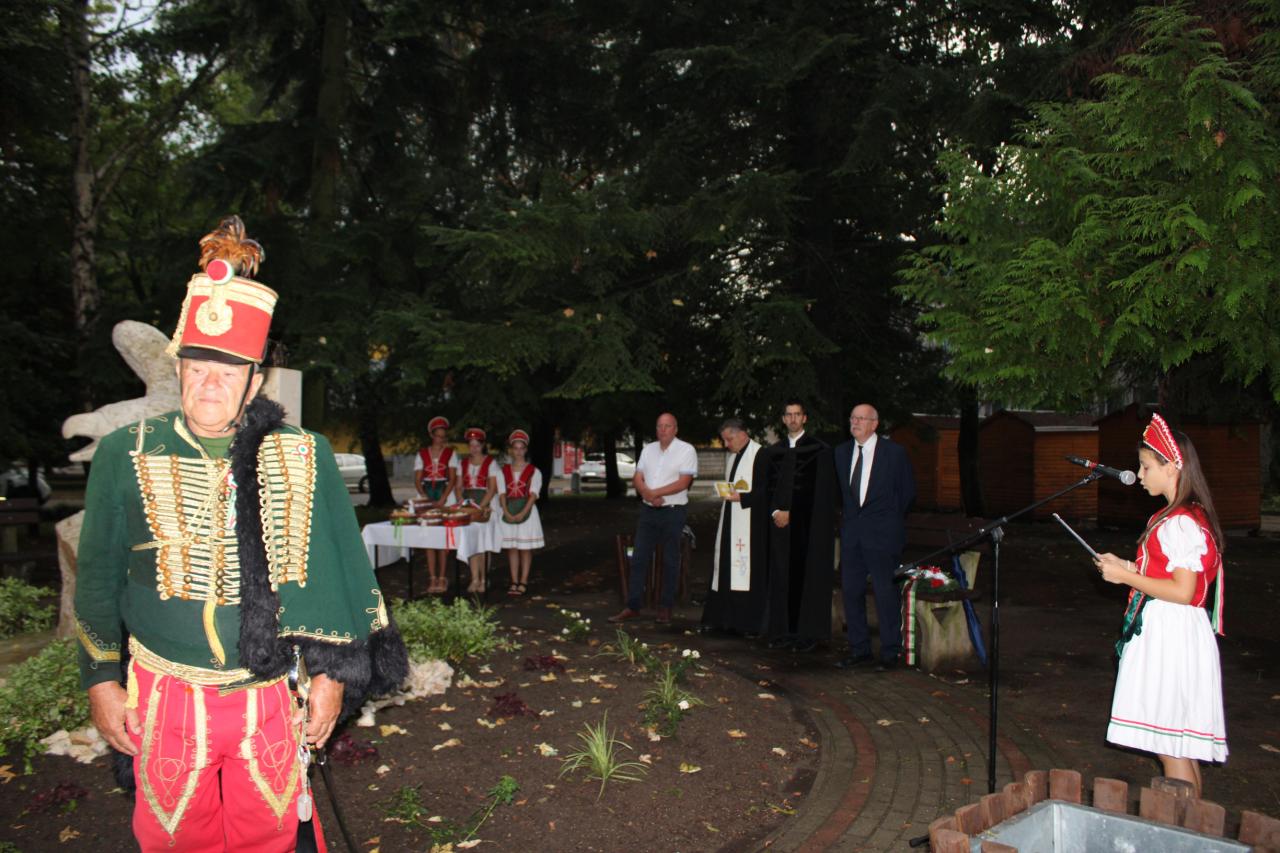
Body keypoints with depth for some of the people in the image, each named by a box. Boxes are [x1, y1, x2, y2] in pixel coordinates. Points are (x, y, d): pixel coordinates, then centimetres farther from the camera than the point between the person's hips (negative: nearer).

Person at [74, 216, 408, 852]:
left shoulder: (302, 458, -4)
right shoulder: (126, 455, -2)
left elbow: (337, 570, 1)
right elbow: (97, 577, 6)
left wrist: (331, 675, 1)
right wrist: (101, 680, 6)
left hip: (271, 698, 0)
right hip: (166, 698, 1)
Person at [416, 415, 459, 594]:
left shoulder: (450, 453, 7)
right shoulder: (422, 453, 11)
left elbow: (453, 478, -2)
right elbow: (417, 480, 6)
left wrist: (442, 500, -14)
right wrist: (425, 498, -10)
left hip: (445, 494, -2)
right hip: (426, 496, 2)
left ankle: (442, 577, -3)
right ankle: (432, 578, 2)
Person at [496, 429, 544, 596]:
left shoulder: (534, 472, 2)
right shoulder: (502, 471, 9)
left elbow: (533, 495, -7)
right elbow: (502, 494, 1)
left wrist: (522, 513, -19)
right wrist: (507, 513, -14)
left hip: (527, 511, -2)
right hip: (508, 512, 2)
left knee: (526, 547, -1)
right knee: (511, 547, 4)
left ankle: (523, 582, 4)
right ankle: (514, 582, 10)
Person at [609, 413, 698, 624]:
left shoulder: (686, 450, -5)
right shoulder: (648, 449, 11)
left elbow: (683, 483, -14)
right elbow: (637, 479, 7)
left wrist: (653, 492, -12)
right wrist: (648, 495, -14)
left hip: (673, 512, -4)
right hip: (648, 511, 5)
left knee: (670, 561, 4)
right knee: (639, 559, 2)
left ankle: (665, 608, 14)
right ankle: (632, 607, 7)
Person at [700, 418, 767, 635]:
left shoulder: (759, 455, -11)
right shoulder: (730, 455, 15)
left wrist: (741, 498, -18)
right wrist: (727, 494, 10)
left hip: (748, 523, -8)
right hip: (729, 521, 8)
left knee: (747, 571, -6)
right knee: (726, 568, 9)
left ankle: (749, 623, 1)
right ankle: (722, 619, 16)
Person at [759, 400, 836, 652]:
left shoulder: (819, 450, 0)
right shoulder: (773, 452, 13)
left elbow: (820, 491, -5)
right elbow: (768, 488, 12)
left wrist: (789, 511, -7)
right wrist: (775, 512, -5)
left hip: (808, 524, -4)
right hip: (779, 523, 4)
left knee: (807, 576, -3)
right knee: (781, 577, 4)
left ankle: (808, 633, 3)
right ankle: (782, 632, 11)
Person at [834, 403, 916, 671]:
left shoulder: (895, 452, -4)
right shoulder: (841, 452, 10)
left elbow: (908, 492, 1)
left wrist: (889, 519, 4)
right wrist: (848, 515, 13)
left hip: (883, 534, -5)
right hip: (851, 533, 5)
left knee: (886, 593, -1)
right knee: (851, 591, 8)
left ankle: (890, 652, 10)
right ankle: (859, 649, 20)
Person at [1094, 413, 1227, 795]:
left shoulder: (1183, 523, -17)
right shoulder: (1172, 517, 15)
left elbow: (1182, 591, -23)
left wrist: (1126, 576, -16)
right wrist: (1126, 566, 11)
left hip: (1173, 635, -11)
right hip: (1162, 631, 11)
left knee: (1171, 745, -5)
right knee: (1180, 745, 15)